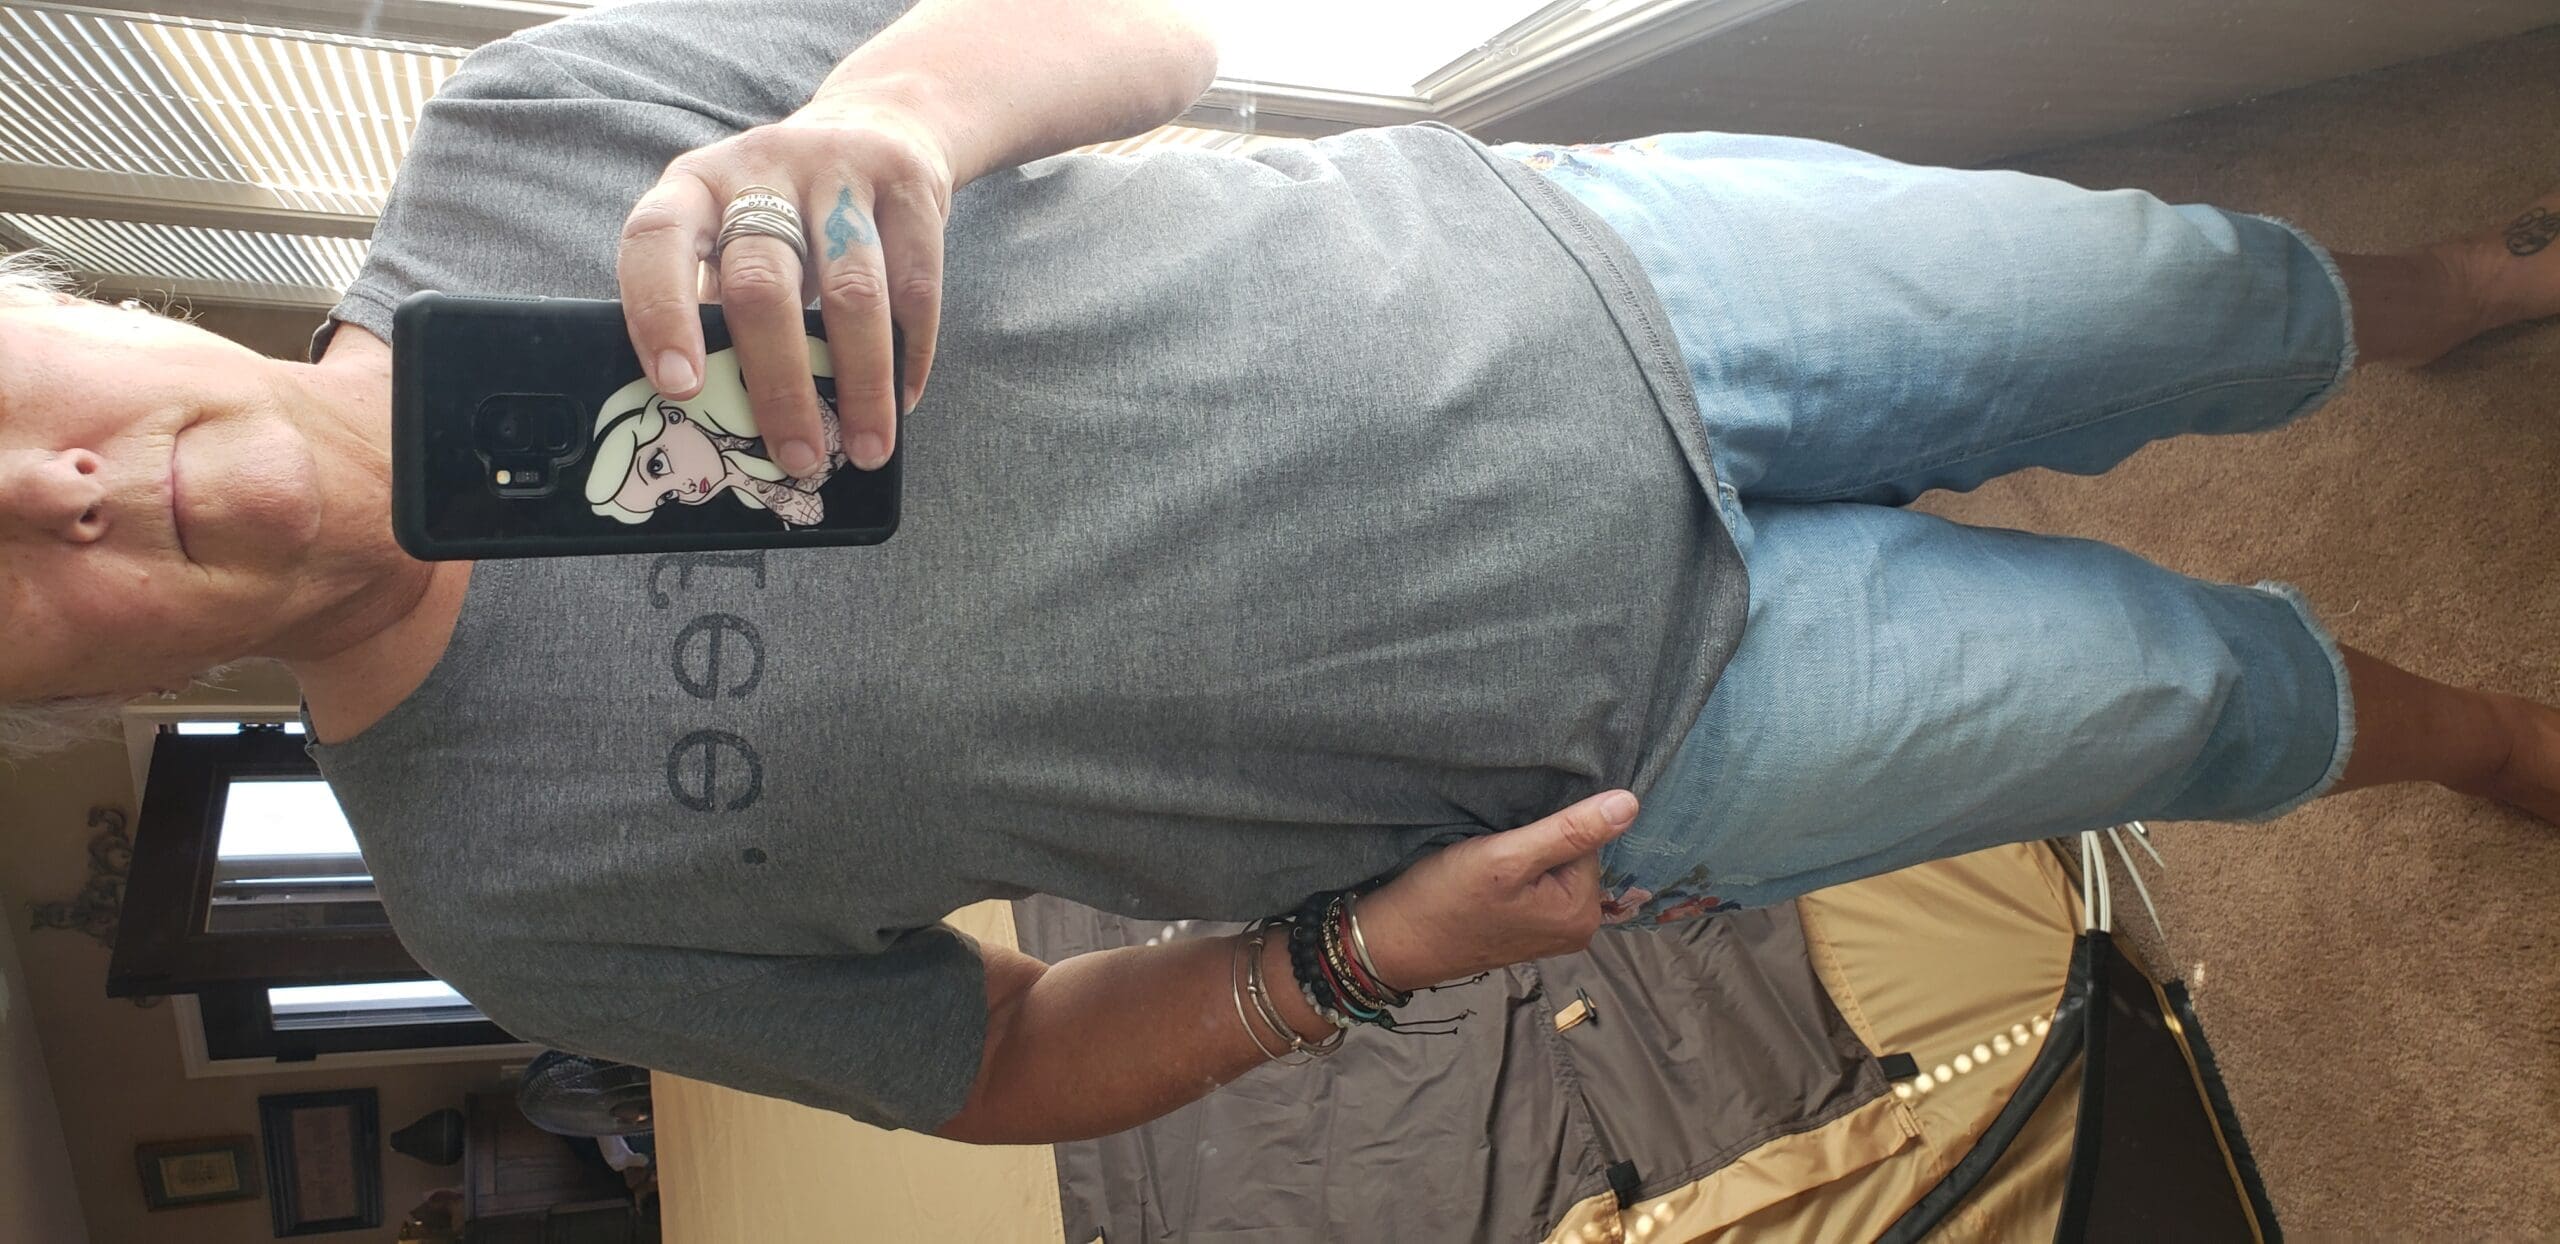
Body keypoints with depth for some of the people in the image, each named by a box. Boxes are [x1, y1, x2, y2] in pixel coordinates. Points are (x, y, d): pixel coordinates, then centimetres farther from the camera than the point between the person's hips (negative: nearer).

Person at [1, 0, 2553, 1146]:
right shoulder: (509, 891, -12)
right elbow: (1011, 1061, 0)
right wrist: (1367, 944, -15)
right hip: (1643, 723, -2)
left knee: (2211, 299, 19)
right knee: (2205, 693, 15)